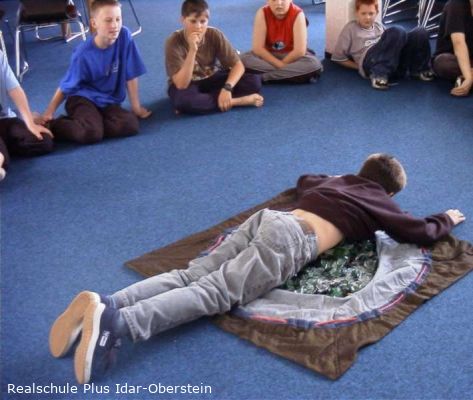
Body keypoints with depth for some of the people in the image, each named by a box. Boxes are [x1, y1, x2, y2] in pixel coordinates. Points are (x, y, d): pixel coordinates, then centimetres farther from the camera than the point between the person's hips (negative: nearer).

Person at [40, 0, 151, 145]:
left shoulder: (124, 37, -11)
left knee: (131, 125, -25)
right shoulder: (84, 54, -17)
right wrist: (49, 112, -9)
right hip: (83, 99, -4)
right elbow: (66, 87, -5)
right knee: (91, 134, -32)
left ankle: (92, 122, -3)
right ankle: (51, 126, -5)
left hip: (108, 101, 4)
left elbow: (130, 76, -4)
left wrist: (136, 107, 0)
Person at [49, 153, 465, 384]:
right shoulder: (378, 203, 21)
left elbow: (303, 180, 57)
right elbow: (421, 232, 25)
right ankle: (115, 322, -44)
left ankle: (103, 303, -27)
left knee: (189, 276, -7)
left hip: (267, 217, 7)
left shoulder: (338, 181, 37)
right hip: (291, 240, -7)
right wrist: (447, 219, 45)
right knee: (215, 293, -23)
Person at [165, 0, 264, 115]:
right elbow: (181, 85, -31)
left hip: (213, 79, 3)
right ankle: (238, 101, -26)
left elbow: (238, 65, -15)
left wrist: (227, 88, -34)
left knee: (254, 81, -19)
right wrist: (192, 50, -40)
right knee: (182, 100, -40)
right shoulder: (174, 42, -24)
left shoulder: (215, 35, -16)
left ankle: (202, 99, -20)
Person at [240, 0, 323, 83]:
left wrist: (282, 64, -17)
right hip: (269, 54, 1)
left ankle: (264, 76, -26)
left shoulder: (298, 14, -21)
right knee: (244, 59, -26)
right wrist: (280, 65, -24)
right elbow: (257, 48, -20)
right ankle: (293, 74, -27)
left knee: (314, 64, -30)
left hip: (292, 55, -1)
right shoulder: (262, 13, -18)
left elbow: (300, 51, -24)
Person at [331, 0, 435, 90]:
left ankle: (419, 70, 2)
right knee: (397, 32, -30)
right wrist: (360, 67, 4)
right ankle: (379, 73, -30)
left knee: (420, 32, -15)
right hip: (370, 62, -5)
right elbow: (338, 57, 12)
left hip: (396, 65, 5)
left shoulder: (379, 27, 30)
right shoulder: (351, 28, 15)